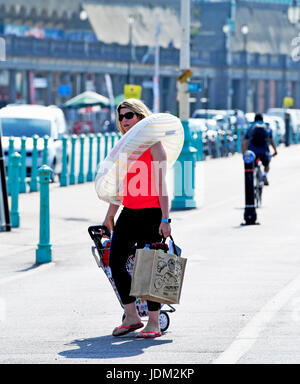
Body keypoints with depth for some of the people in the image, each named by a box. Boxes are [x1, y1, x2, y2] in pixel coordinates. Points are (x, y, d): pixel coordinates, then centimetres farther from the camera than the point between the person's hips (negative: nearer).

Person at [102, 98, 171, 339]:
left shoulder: (153, 145, -6)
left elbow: (161, 184, -10)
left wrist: (165, 219, -15)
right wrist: (109, 217, 20)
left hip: (151, 214, -6)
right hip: (128, 213, 6)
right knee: (115, 261, -2)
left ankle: (154, 323, 4)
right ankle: (132, 317, 11)